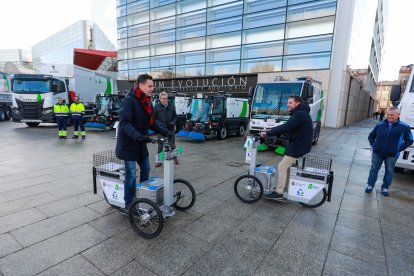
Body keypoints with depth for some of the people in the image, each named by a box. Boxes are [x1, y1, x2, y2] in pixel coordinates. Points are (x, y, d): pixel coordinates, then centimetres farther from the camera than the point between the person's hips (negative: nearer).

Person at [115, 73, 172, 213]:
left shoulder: (147, 102, 7)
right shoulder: (129, 100, -19)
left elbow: (151, 122, 11)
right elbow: (124, 123, -28)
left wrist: (164, 132, 0)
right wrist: (137, 136, -42)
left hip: (140, 143, 8)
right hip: (128, 143, -8)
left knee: (145, 169, 16)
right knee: (131, 174, -3)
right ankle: (128, 205, 15)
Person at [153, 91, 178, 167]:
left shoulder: (171, 106, 6)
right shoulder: (156, 107, -3)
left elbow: (175, 116, 15)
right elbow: (153, 118, -2)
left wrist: (173, 122, -4)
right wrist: (159, 124, -16)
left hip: (170, 128, 2)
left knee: (172, 144, 11)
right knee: (160, 145, 5)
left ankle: (175, 158, 26)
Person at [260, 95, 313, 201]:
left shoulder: (300, 114, -19)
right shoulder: (298, 113, 15)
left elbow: (285, 127, -28)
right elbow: (286, 127, 13)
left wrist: (267, 133, -25)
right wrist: (269, 131, 3)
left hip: (298, 147, -10)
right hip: (297, 145, 10)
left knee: (282, 167, -8)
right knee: (286, 166, 18)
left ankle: (279, 193, -1)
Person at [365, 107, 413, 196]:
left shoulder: (404, 127, -3)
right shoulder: (380, 125, 3)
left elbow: (409, 140, 2)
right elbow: (371, 136, 15)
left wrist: (398, 149, -7)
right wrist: (373, 145, 3)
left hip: (392, 155, -1)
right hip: (377, 153, 1)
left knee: (389, 171, 10)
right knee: (374, 169, 8)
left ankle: (385, 188, 25)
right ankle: (370, 185, 20)